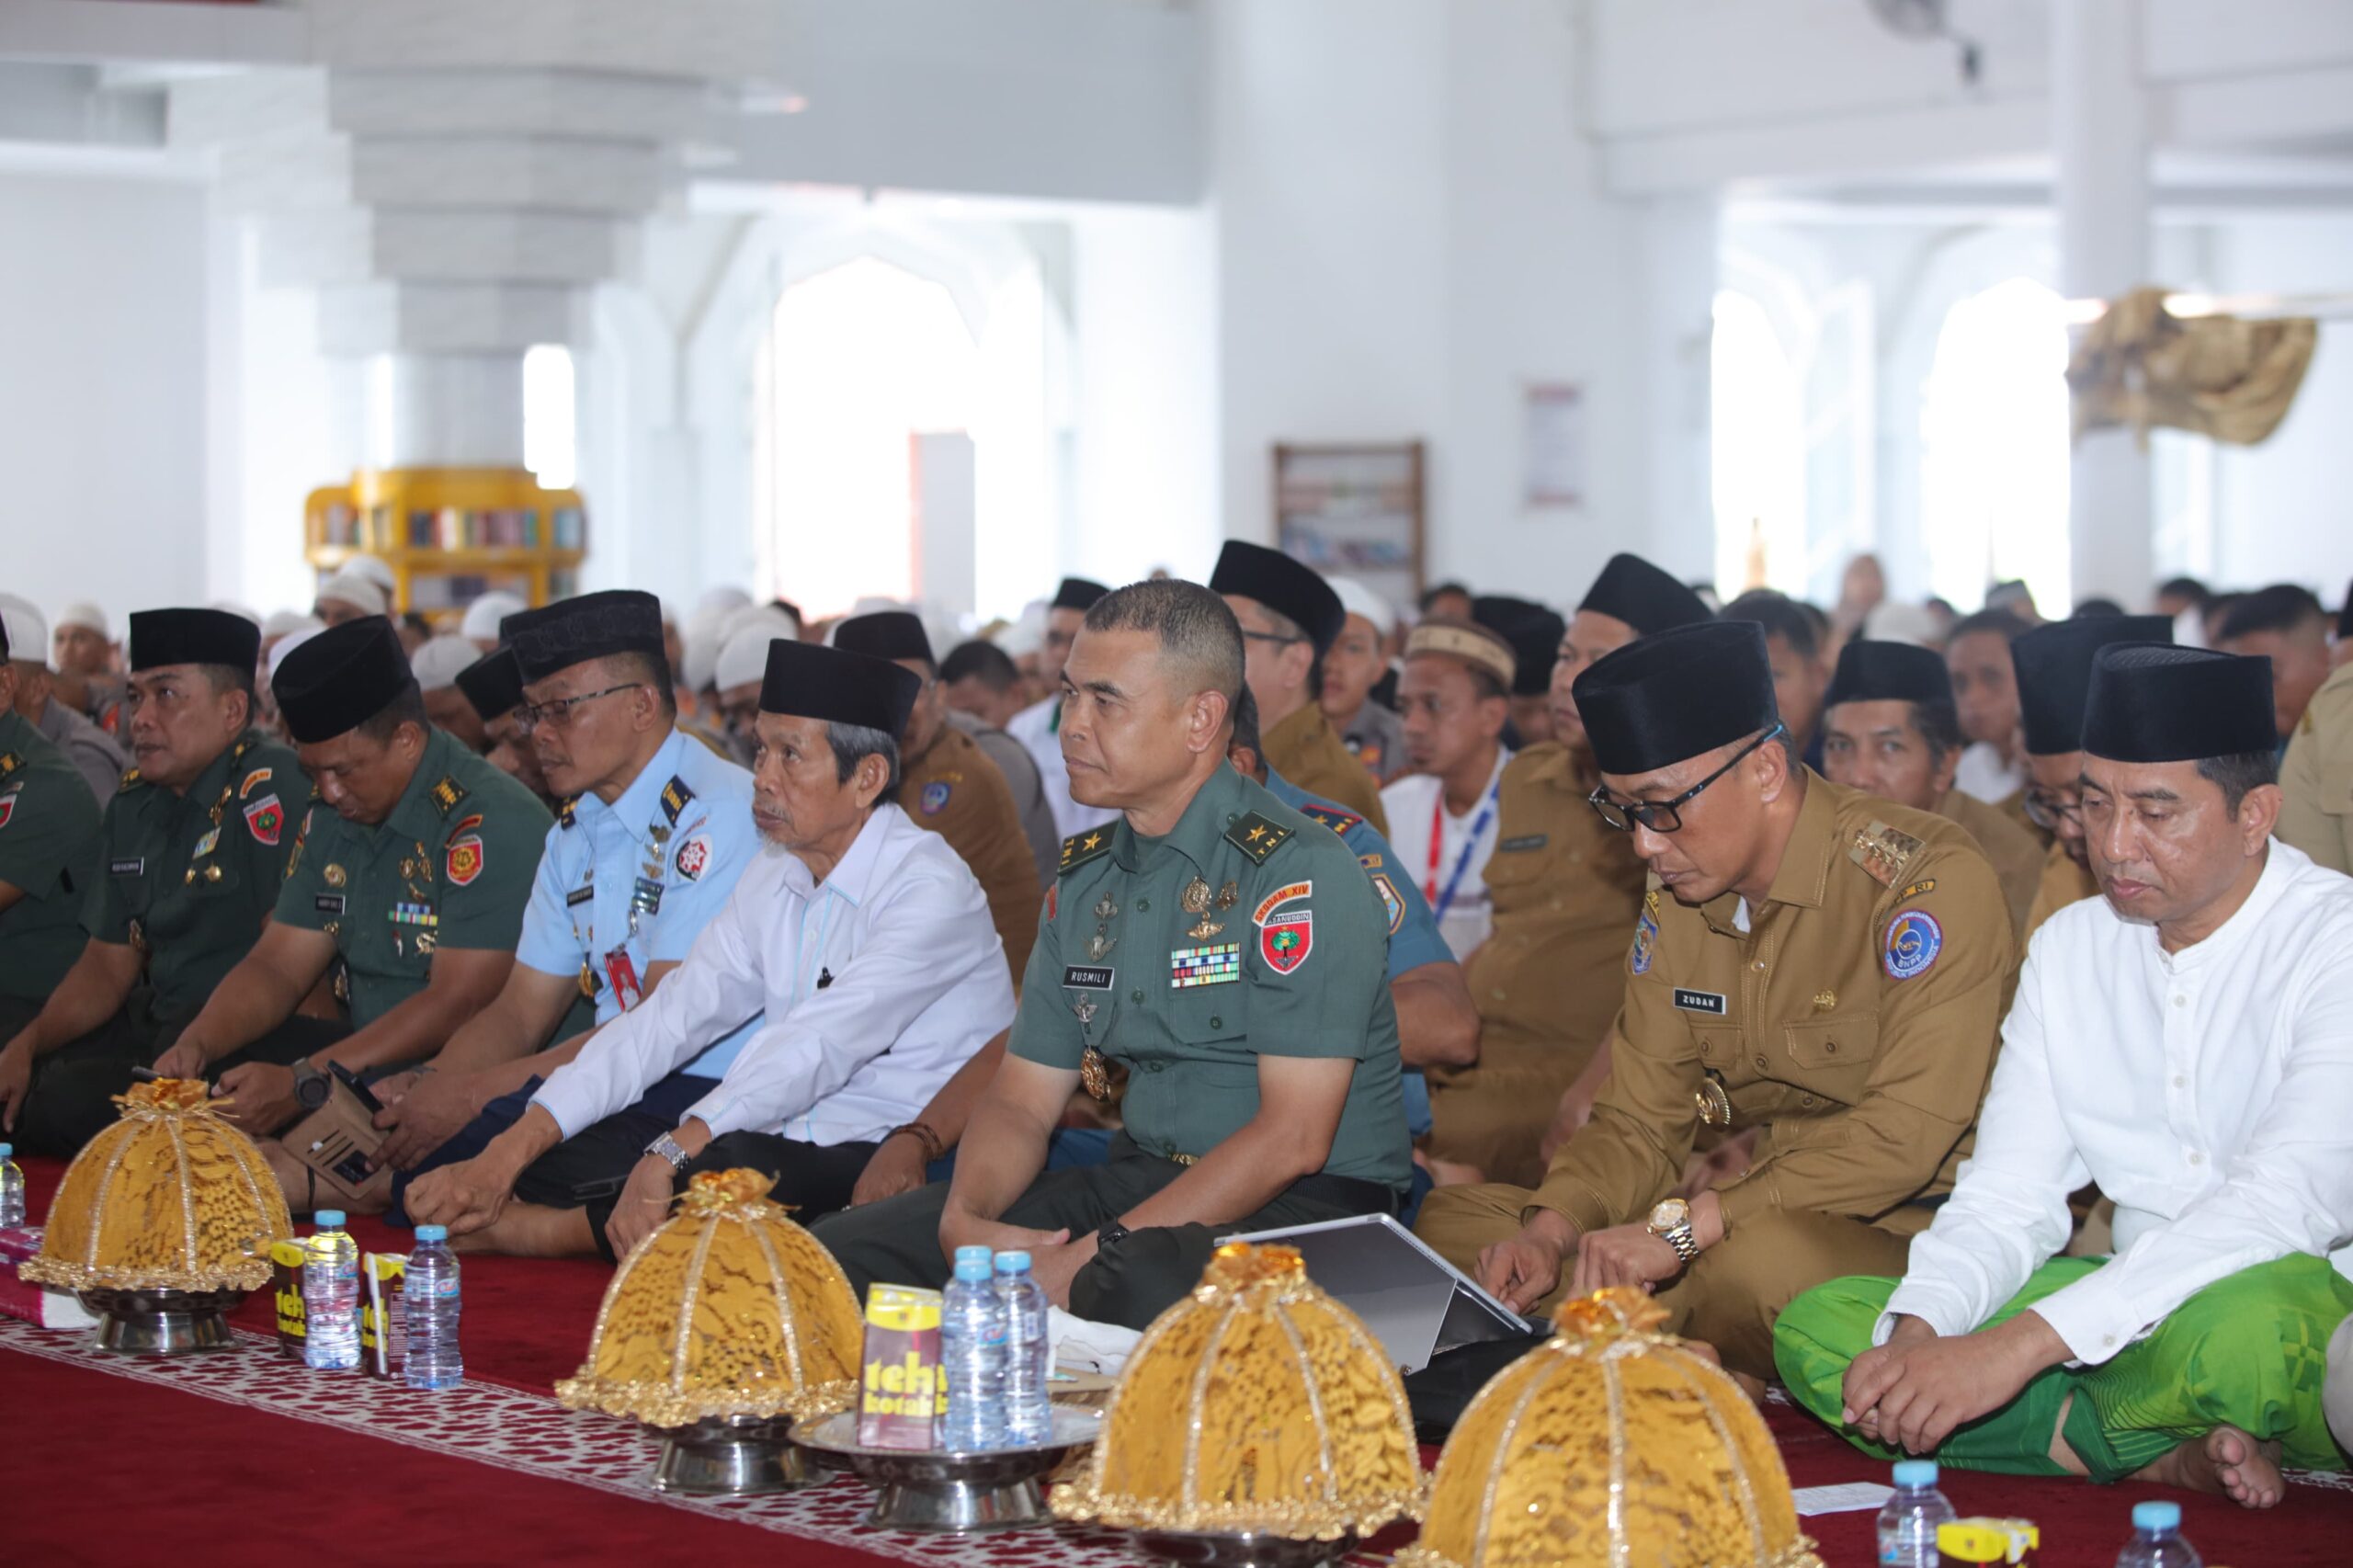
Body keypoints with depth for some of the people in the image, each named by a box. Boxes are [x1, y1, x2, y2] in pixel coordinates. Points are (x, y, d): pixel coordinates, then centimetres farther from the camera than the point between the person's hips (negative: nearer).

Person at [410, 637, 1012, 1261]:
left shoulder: (930, 888, -13)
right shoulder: (773, 880, 12)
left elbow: (816, 1047, -25)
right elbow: (668, 1019, 5)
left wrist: (670, 1156, -35)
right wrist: (510, 1151, -6)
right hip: (789, 1151, 8)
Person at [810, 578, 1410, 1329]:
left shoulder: (1302, 873, -13)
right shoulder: (1085, 879, 13)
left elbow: (1293, 1138, -19)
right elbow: (1023, 1099, 13)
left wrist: (1095, 1256, -23)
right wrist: (966, 1218, -10)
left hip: (1305, 1208, -7)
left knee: (1137, 1288, -41)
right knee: (844, 1248, -7)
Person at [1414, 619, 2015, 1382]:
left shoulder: (1929, 879, -16)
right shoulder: (1675, 899, 9)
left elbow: (1907, 1132, -25)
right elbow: (1641, 1120, 11)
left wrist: (1682, 1227, -27)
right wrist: (1551, 1230, -11)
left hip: (1911, 1232, -8)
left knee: (1761, 1257, -41)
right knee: (1453, 1220, -2)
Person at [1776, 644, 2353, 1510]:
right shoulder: (2070, 946, 9)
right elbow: (2010, 1199, 7)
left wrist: (2019, 1347, -32)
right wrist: (1918, 1330, -18)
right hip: (2141, 1304, 7)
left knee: (2247, 1326, -43)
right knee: (1816, 1326, -11)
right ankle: (2170, 1456, -18)